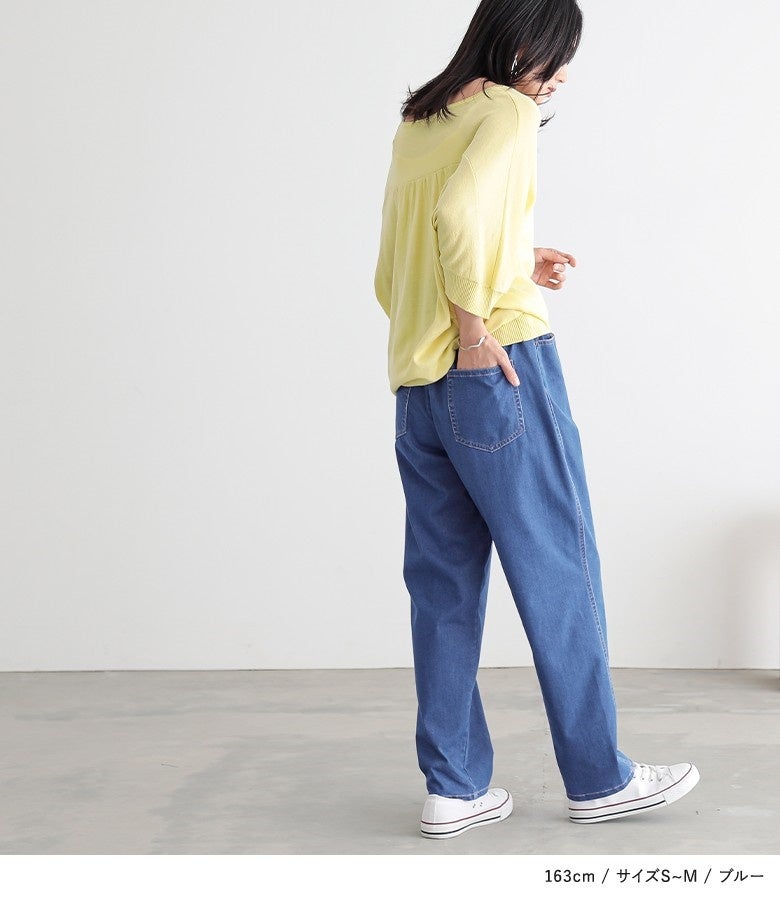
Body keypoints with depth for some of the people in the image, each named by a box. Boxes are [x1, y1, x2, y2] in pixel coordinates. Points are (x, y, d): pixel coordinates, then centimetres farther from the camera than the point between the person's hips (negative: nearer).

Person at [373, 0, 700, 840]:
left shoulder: (417, 123, 16)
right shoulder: (508, 113, -6)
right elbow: (459, 212, -25)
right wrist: (473, 325, -16)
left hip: (417, 384, 8)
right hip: (499, 369, -8)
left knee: (444, 583, 9)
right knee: (559, 573, 3)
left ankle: (454, 786, 13)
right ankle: (598, 778, 12)